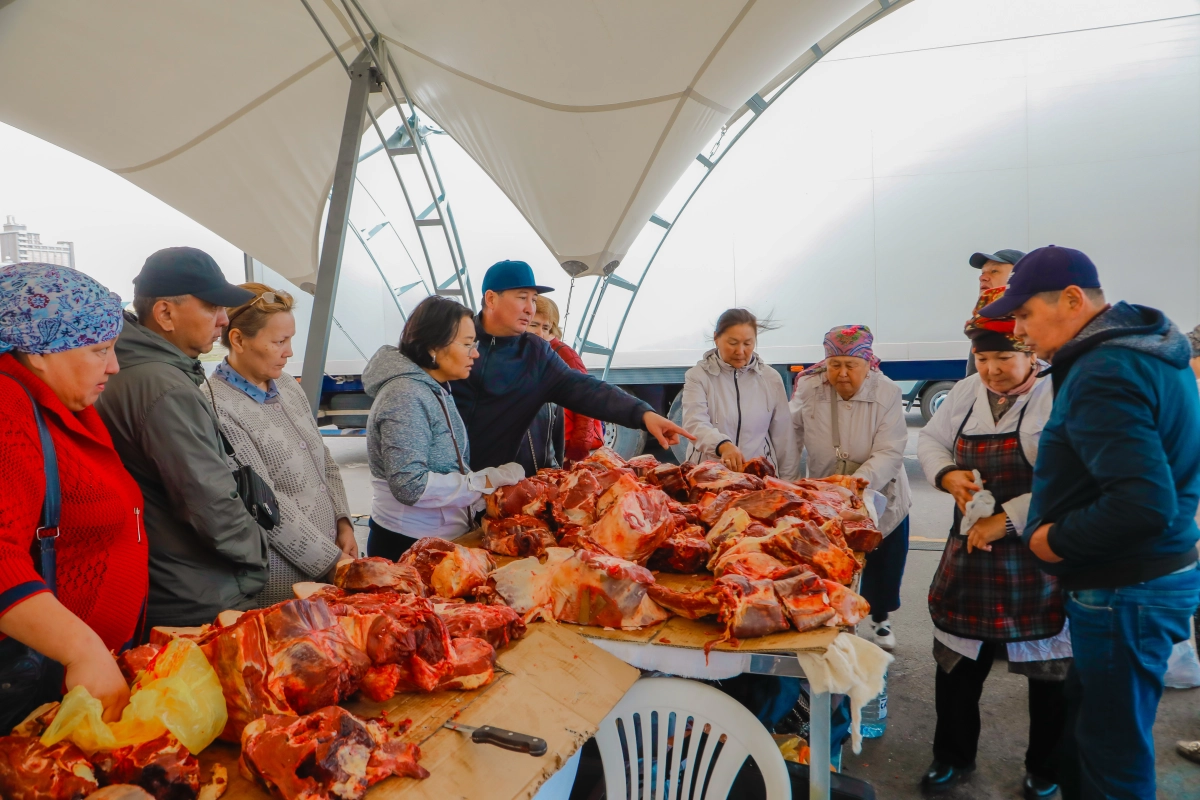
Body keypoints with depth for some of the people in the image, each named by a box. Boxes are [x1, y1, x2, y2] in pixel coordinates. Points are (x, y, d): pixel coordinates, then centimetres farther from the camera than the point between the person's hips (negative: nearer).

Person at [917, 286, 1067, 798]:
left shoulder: (1058, 397, -15)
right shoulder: (966, 394, 5)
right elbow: (929, 440, 14)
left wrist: (1006, 521, -23)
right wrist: (948, 476, -7)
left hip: (1039, 557, -5)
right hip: (971, 550, 5)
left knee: (1048, 667, 12)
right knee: (957, 660, 13)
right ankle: (953, 757, 34)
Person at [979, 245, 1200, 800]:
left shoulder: (1103, 375, -24)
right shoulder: (1147, 347, 8)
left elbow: (1144, 503, -32)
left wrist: (1058, 540, -17)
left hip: (1124, 595, -10)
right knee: (1082, 717, 23)